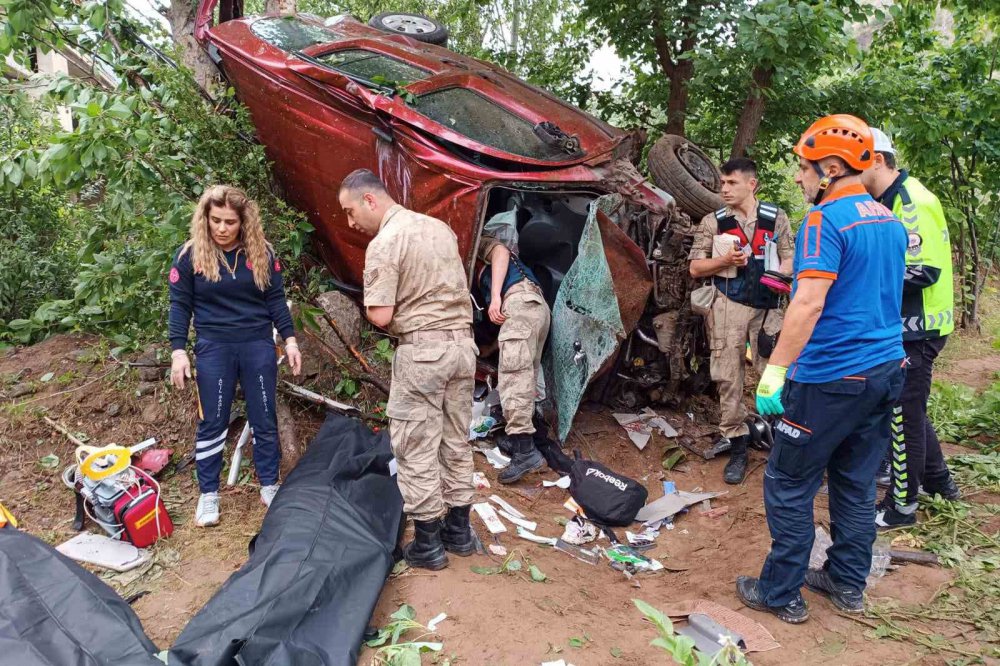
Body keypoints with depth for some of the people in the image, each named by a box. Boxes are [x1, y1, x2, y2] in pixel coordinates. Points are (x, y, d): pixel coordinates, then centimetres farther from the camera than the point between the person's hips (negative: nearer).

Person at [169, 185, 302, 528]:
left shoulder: (262, 253, 1)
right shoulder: (190, 255, -3)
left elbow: (276, 300, 6)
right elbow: (180, 305, -1)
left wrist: (289, 340, -1)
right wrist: (178, 351, -8)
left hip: (258, 346, 2)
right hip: (214, 349, -1)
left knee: (265, 420, 9)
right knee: (212, 423, 6)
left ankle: (269, 486, 23)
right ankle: (208, 494, 19)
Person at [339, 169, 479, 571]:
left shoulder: (383, 244, -13)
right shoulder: (441, 227, 12)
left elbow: (380, 316, -17)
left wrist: (369, 308, 4)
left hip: (422, 350, -8)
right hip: (463, 342, 8)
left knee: (416, 448, 4)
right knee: (456, 441, 16)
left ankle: (427, 543, 13)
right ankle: (459, 530, 27)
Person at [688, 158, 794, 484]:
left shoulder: (776, 217, 9)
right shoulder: (713, 222, 7)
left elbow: (790, 258, 8)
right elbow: (696, 268, 6)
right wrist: (725, 260, -12)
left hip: (768, 306, 0)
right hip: (729, 306, 0)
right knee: (728, 378, 0)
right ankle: (737, 448, 10)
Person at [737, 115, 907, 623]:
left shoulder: (825, 220, -15)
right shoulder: (889, 220, 12)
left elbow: (810, 303, -25)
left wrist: (775, 370, -24)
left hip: (831, 379, -9)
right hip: (886, 371, 9)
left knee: (789, 486, 4)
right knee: (856, 483, 18)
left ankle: (782, 595, 14)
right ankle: (848, 585, 30)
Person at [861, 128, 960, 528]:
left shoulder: (912, 202, -19)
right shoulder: (891, 201, 10)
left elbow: (924, 270, -25)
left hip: (916, 329, -10)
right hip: (906, 325, 10)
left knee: (903, 413, 0)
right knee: (907, 406, 21)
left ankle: (901, 505, 12)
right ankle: (938, 479, 37)